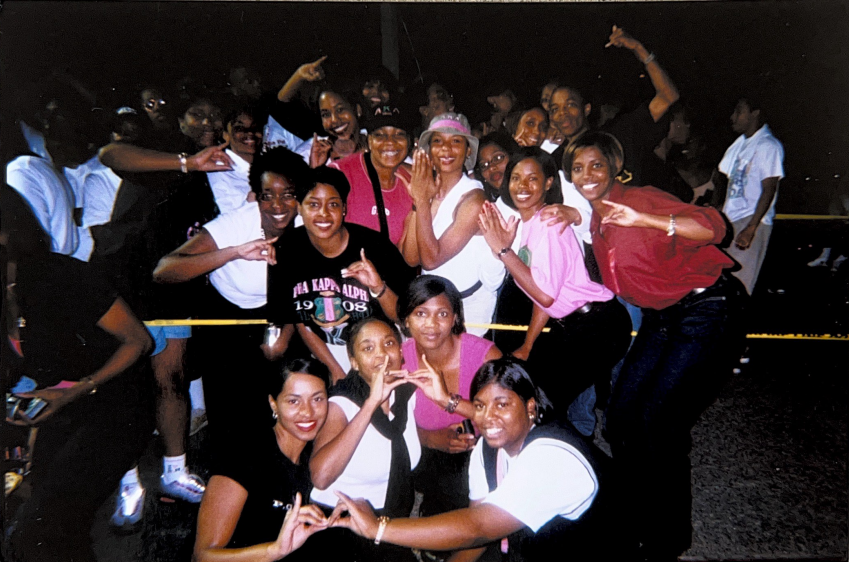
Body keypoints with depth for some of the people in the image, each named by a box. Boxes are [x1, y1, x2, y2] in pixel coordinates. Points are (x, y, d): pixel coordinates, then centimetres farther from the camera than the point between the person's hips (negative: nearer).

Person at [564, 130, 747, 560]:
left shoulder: (640, 200, -15)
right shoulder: (597, 225, 8)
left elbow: (713, 227, -28)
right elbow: (612, 286, 16)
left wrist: (642, 219, -40)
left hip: (707, 311, -8)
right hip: (660, 318, 8)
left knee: (658, 421, -12)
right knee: (620, 417, 3)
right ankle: (640, 524, 26)